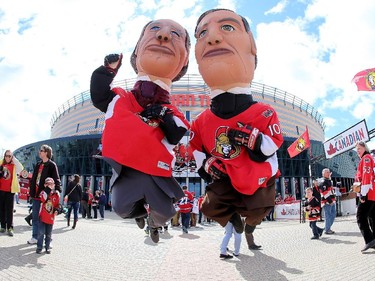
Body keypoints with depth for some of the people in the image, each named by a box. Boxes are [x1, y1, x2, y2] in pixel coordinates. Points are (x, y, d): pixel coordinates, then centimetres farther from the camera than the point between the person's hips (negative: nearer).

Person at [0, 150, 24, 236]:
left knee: (9, 209, -2)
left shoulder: (14, 165, 1)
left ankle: (9, 228, -1)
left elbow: (21, 169, -17)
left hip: (10, 190, -2)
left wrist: (14, 159, -16)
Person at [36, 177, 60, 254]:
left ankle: (47, 247, 21)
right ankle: (39, 247, 10)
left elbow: (57, 204, 10)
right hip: (43, 216, -2)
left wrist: (56, 210, -9)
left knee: (48, 234, 10)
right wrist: (47, 191, -28)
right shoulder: (43, 192, -3)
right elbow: (43, 200, -23)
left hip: (51, 217, 2)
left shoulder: (56, 194, 2)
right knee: (41, 232, -1)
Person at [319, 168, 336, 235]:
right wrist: (329, 200, -23)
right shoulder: (323, 182, -12)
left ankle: (327, 227, 24)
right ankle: (327, 230, 2)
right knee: (328, 216, -6)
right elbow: (324, 192, -20)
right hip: (327, 202, -10)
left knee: (333, 214, 14)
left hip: (332, 201, 10)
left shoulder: (329, 181, 20)